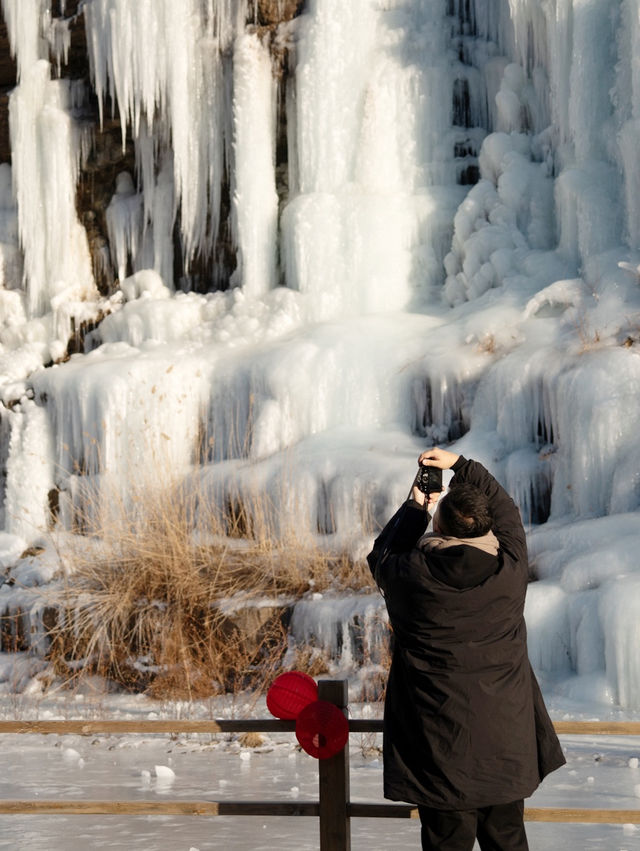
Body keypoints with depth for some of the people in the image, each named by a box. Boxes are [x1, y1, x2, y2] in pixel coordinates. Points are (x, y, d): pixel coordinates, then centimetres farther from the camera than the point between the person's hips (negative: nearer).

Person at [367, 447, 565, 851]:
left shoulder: (412, 574, -17)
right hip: (506, 738, 2)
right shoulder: (511, 566, -10)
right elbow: (504, 506, 11)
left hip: (442, 740, -2)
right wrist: (460, 464, 18)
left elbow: (382, 556, 8)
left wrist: (416, 509, 19)